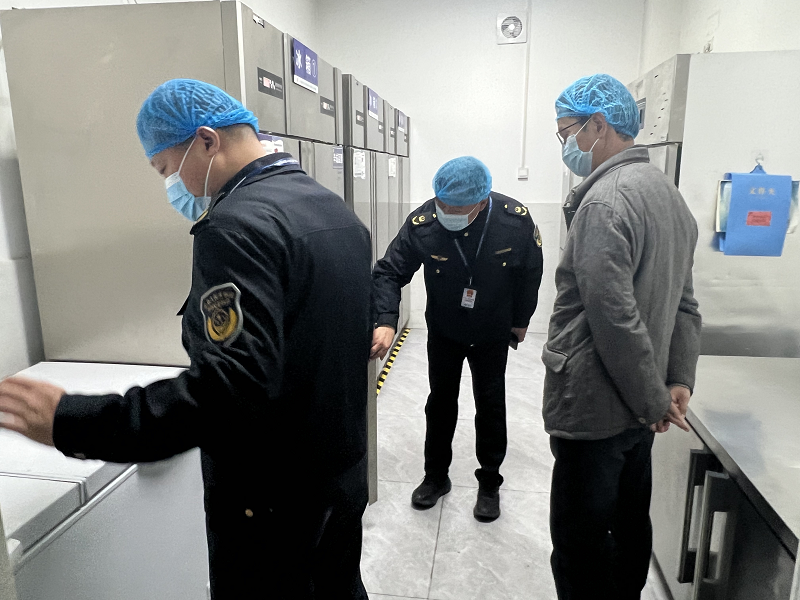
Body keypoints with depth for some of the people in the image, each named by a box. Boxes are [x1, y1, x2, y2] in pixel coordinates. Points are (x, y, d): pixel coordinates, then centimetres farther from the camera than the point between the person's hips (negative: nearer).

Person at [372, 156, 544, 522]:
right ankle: (436, 476, 33)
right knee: (440, 403, 13)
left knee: (491, 407, 10)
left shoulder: (515, 221, -26)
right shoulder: (422, 223, -27)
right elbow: (389, 272, -21)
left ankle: (489, 484, 30)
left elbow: (530, 273, -8)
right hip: (443, 333, 1)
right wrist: (386, 322, -37)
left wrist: (521, 320, 3)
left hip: (492, 334, 0)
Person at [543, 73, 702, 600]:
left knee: (581, 548, 5)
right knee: (629, 526, 23)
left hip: (592, 409, -9)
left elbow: (614, 318, -23)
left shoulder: (604, 200, -18)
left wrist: (653, 400, -11)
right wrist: (679, 381, 9)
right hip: (637, 410, 9)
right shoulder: (669, 193, 12)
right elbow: (685, 303, 13)